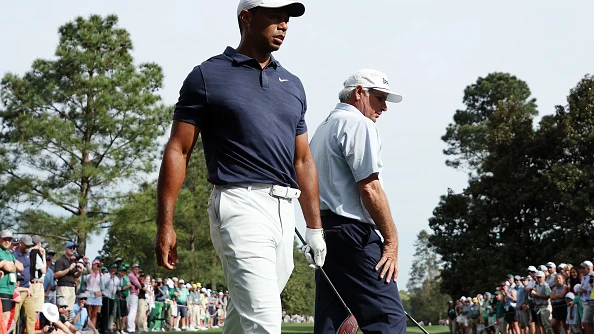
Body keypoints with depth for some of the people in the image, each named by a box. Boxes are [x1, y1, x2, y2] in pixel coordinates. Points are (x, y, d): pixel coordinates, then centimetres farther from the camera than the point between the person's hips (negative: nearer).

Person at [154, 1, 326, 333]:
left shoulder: (292, 84, 17)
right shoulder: (208, 76, 2)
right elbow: (178, 151, -1)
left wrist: (315, 227, 16)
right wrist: (166, 225, -8)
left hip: (285, 209, 6)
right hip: (241, 204, -6)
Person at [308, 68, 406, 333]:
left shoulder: (323, 128, 23)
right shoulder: (359, 123, -6)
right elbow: (370, 188, -15)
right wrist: (391, 240, -10)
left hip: (324, 232, 10)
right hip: (354, 234, -10)